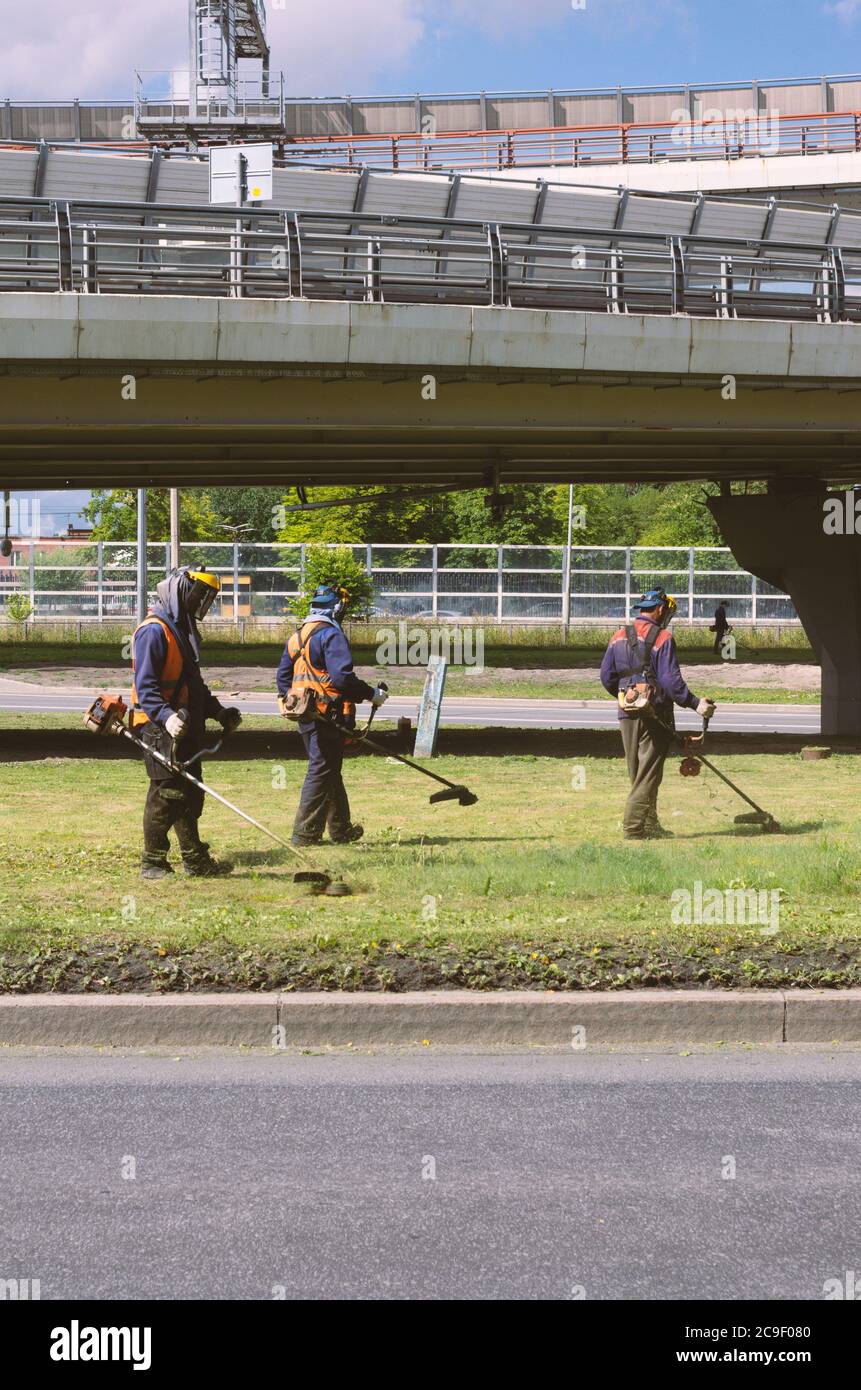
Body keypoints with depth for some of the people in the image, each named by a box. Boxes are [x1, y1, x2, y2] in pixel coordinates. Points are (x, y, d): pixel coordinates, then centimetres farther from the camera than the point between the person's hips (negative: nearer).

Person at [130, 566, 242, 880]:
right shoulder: (154, 631, -13)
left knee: (190, 794, 13)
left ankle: (196, 860, 21)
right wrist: (166, 717, -34)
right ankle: (152, 863, 1)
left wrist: (219, 711, 18)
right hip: (160, 728, -10)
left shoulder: (183, 630, 19)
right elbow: (145, 686, -21)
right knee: (166, 794, -7)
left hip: (186, 728, 10)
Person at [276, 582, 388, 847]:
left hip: (304, 715, 9)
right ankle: (304, 834, -3)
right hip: (326, 715, -9)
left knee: (330, 771, 18)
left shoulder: (297, 636, 14)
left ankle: (341, 829, 27)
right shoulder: (331, 634, -14)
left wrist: (290, 702, 23)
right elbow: (342, 677, -23)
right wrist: (372, 694, -13)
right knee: (322, 771, -3)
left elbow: (282, 676, 17)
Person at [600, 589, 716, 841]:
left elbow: (607, 678, 11)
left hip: (627, 715, 6)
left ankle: (650, 825, 21)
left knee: (637, 775, 14)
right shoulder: (662, 638, -9)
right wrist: (695, 703, -12)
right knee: (648, 775, -1)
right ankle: (634, 827, -4)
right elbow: (671, 680, -16)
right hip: (654, 714, -6)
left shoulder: (618, 638, 9)